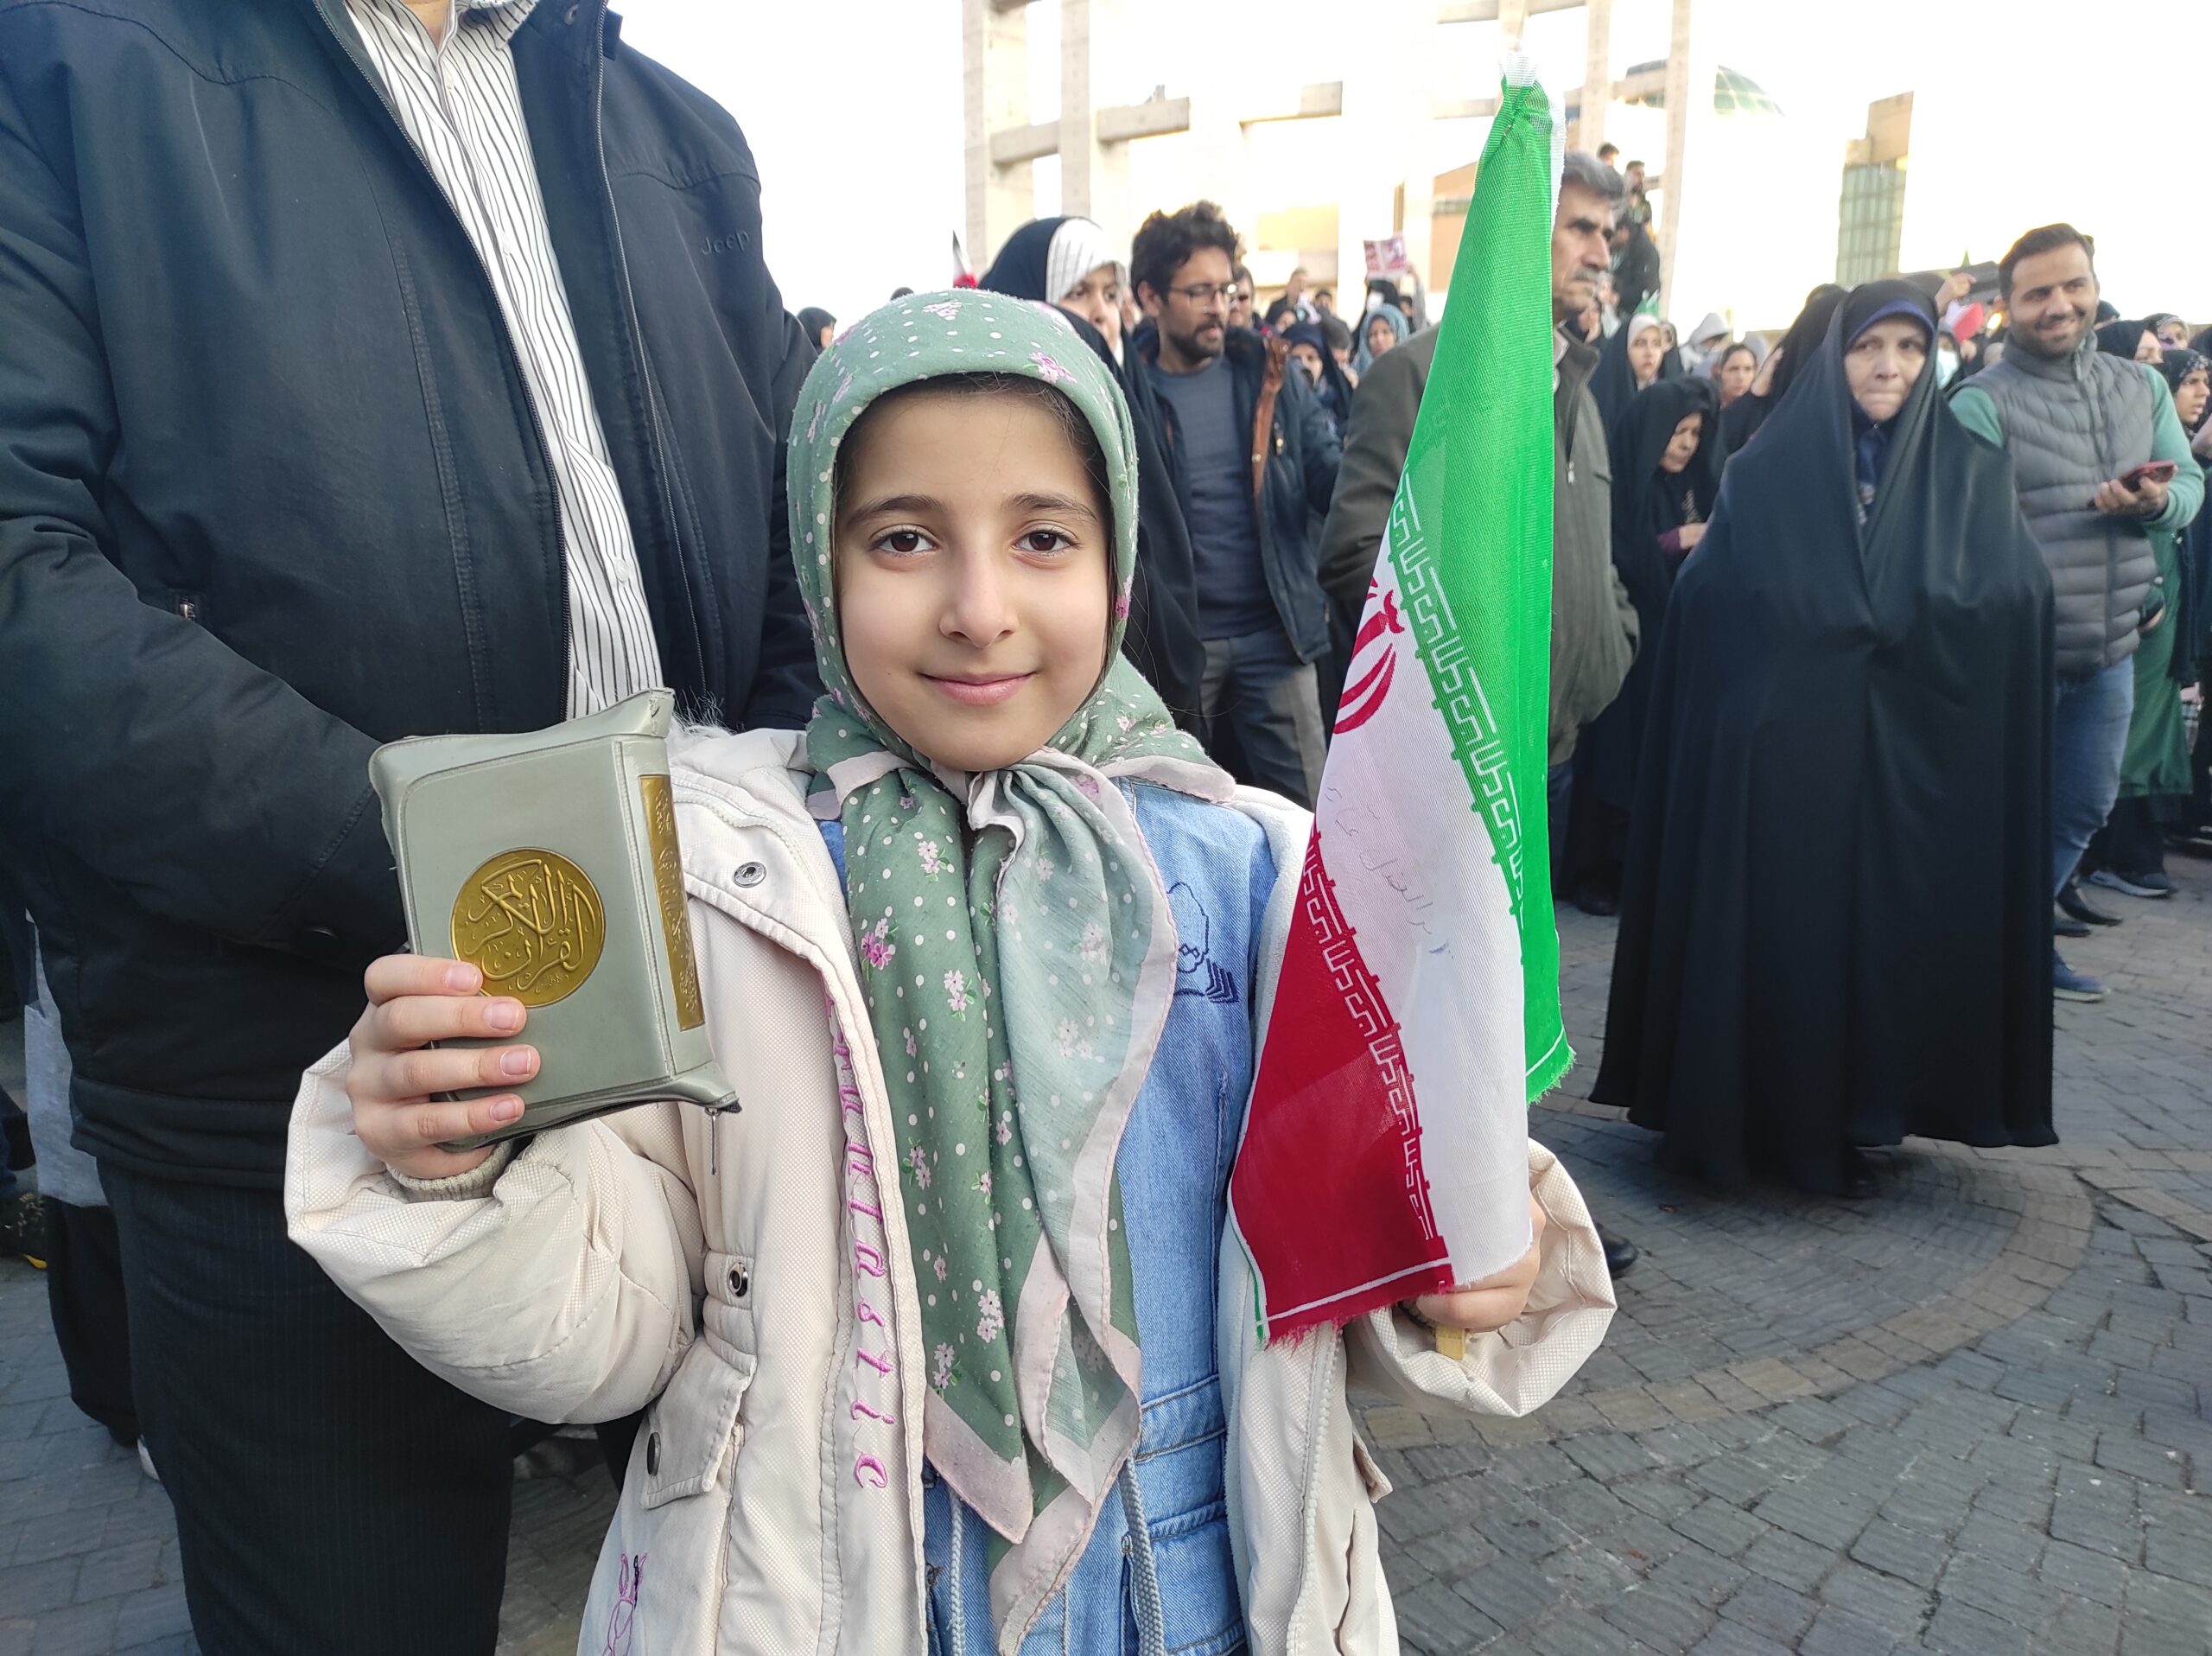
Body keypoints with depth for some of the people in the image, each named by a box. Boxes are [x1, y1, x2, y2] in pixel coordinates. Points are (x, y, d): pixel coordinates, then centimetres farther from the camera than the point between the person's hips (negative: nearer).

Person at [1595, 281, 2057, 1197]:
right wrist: (1857, 625, -11)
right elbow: (1708, 598, -7)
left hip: (1911, 756, 2)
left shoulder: (1975, 477, 7)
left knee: (1881, 932, 5)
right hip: (1777, 749, -1)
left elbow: (2019, 601, -4)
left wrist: (1909, 626, -16)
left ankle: (1841, 1124, 20)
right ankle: (1738, 1114, 15)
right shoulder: (1764, 473, 3)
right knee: (1765, 933, 0)